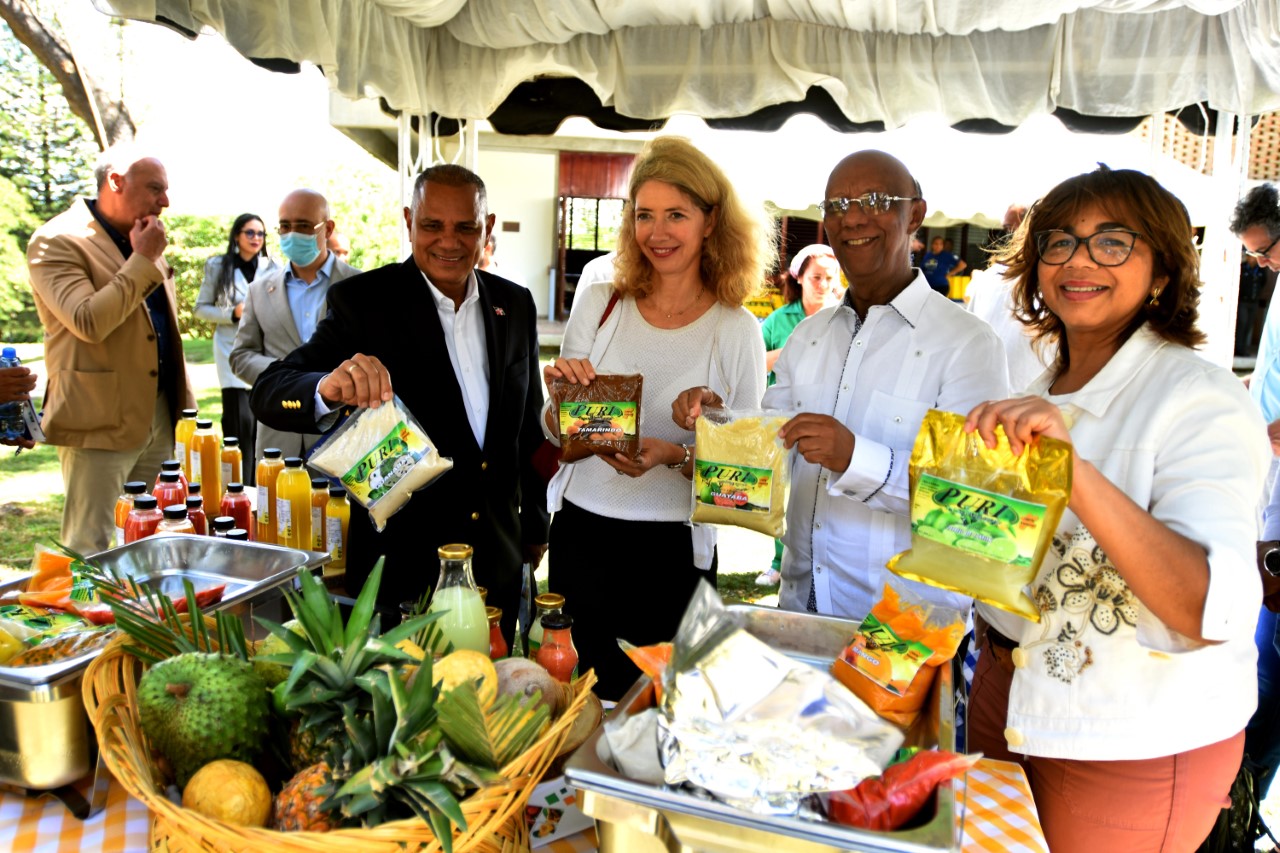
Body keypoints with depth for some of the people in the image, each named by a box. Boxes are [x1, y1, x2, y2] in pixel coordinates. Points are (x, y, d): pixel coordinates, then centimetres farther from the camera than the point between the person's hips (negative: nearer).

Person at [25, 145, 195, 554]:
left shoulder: (145, 244, 15)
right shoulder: (57, 241, -9)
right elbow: (88, 322, -25)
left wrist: (185, 405, 19)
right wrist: (143, 260, -17)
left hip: (161, 416, 7)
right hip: (101, 422, -7)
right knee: (91, 548, -2)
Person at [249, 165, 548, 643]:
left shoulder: (515, 304, 3)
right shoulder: (364, 301, -10)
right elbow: (268, 395, -18)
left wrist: (535, 526, 16)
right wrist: (328, 387, -40)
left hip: (498, 561, 4)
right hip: (400, 565, -4)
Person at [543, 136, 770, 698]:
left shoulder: (737, 331, -5)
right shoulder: (598, 305, 2)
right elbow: (557, 433, 8)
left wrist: (676, 456, -20)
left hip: (674, 551, -2)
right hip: (581, 532, 2)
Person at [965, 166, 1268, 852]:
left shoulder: (1202, 399, -18)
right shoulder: (1042, 394, 5)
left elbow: (1215, 611, -33)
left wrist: (1073, 470, -43)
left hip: (1137, 746, -6)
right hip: (1005, 697, 7)